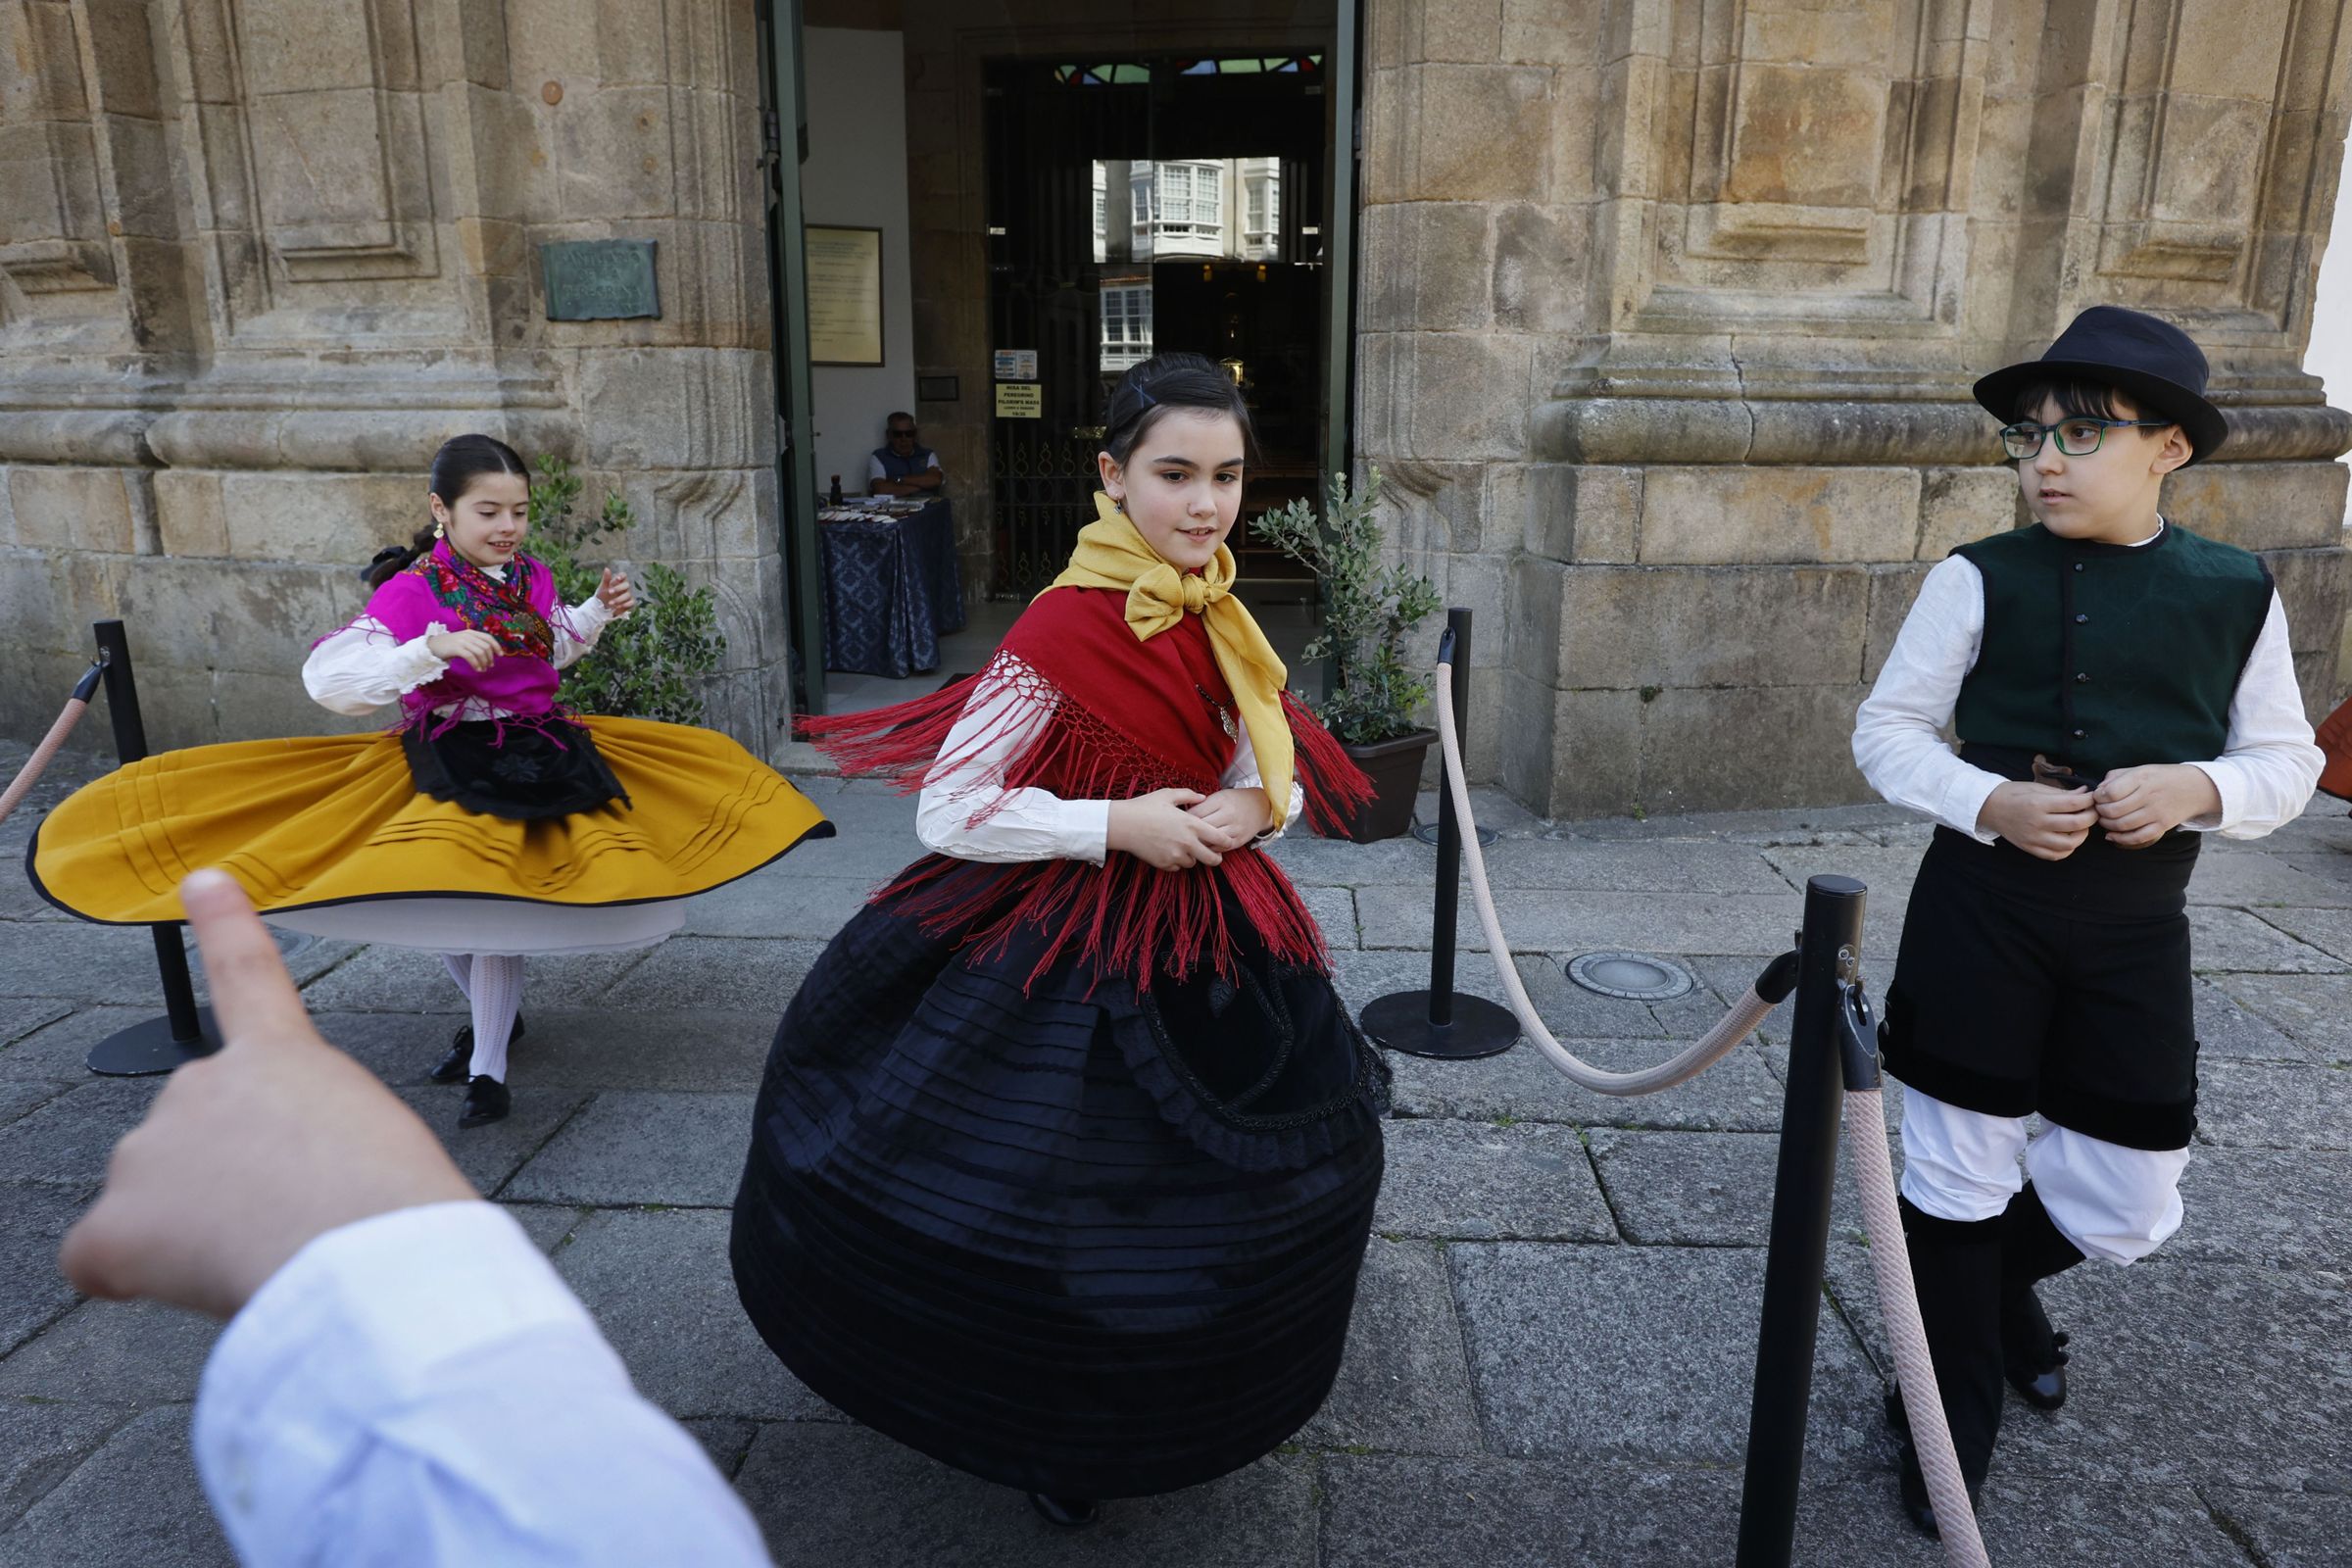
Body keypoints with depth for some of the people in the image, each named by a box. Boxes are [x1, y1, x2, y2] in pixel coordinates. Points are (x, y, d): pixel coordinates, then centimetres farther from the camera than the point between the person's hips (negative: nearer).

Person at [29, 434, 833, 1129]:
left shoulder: (531, 579, 3)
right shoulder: (410, 592, -13)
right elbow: (330, 679, -22)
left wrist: (598, 611, 7)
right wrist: (434, 649, -32)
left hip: (537, 755, 3)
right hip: (448, 764, -3)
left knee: (496, 904, -2)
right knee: (440, 906, -2)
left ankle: (488, 1068, 9)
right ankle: (495, 1017, 31)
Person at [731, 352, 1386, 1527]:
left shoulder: (1220, 623, 1)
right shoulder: (1064, 631, -21)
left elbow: (1288, 774, 11)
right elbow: (947, 813, -20)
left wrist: (1257, 807, -12)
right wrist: (1120, 825, -23)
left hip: (1209, 942, 8)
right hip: (1073, 955, -7)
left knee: (1305, 1154, 18)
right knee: (1068, 1221, 4)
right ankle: (1051, 1434, 36)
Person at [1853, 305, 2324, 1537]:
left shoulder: (2237, 594, 1)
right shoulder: (1980, 580, -6)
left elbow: (2288, 762, 7)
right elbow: (1887, 730, -2)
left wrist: (2197, 787, -15)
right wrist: (1991, 803, -19)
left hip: (2138, 930, 3)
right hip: (1981, 912, -2)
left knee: (2125, 1212, 11)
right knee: (1959, 1170, 8)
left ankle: (1991, 1277, 46)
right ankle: (1957, 1406, 31)